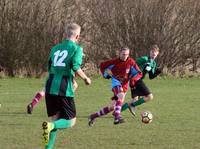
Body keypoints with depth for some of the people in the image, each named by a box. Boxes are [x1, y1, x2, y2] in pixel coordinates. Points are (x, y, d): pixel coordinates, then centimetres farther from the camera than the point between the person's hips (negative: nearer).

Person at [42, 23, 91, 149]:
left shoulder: (55, 48, 18)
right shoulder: (76, 48, 0)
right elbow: (76, 67, -14)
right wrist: (86, 79, 3)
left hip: (50, 87, 6)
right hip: (64, 89, -6)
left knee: (55, 118, 18)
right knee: (70, 121, 5)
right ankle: (50, 126, -25)